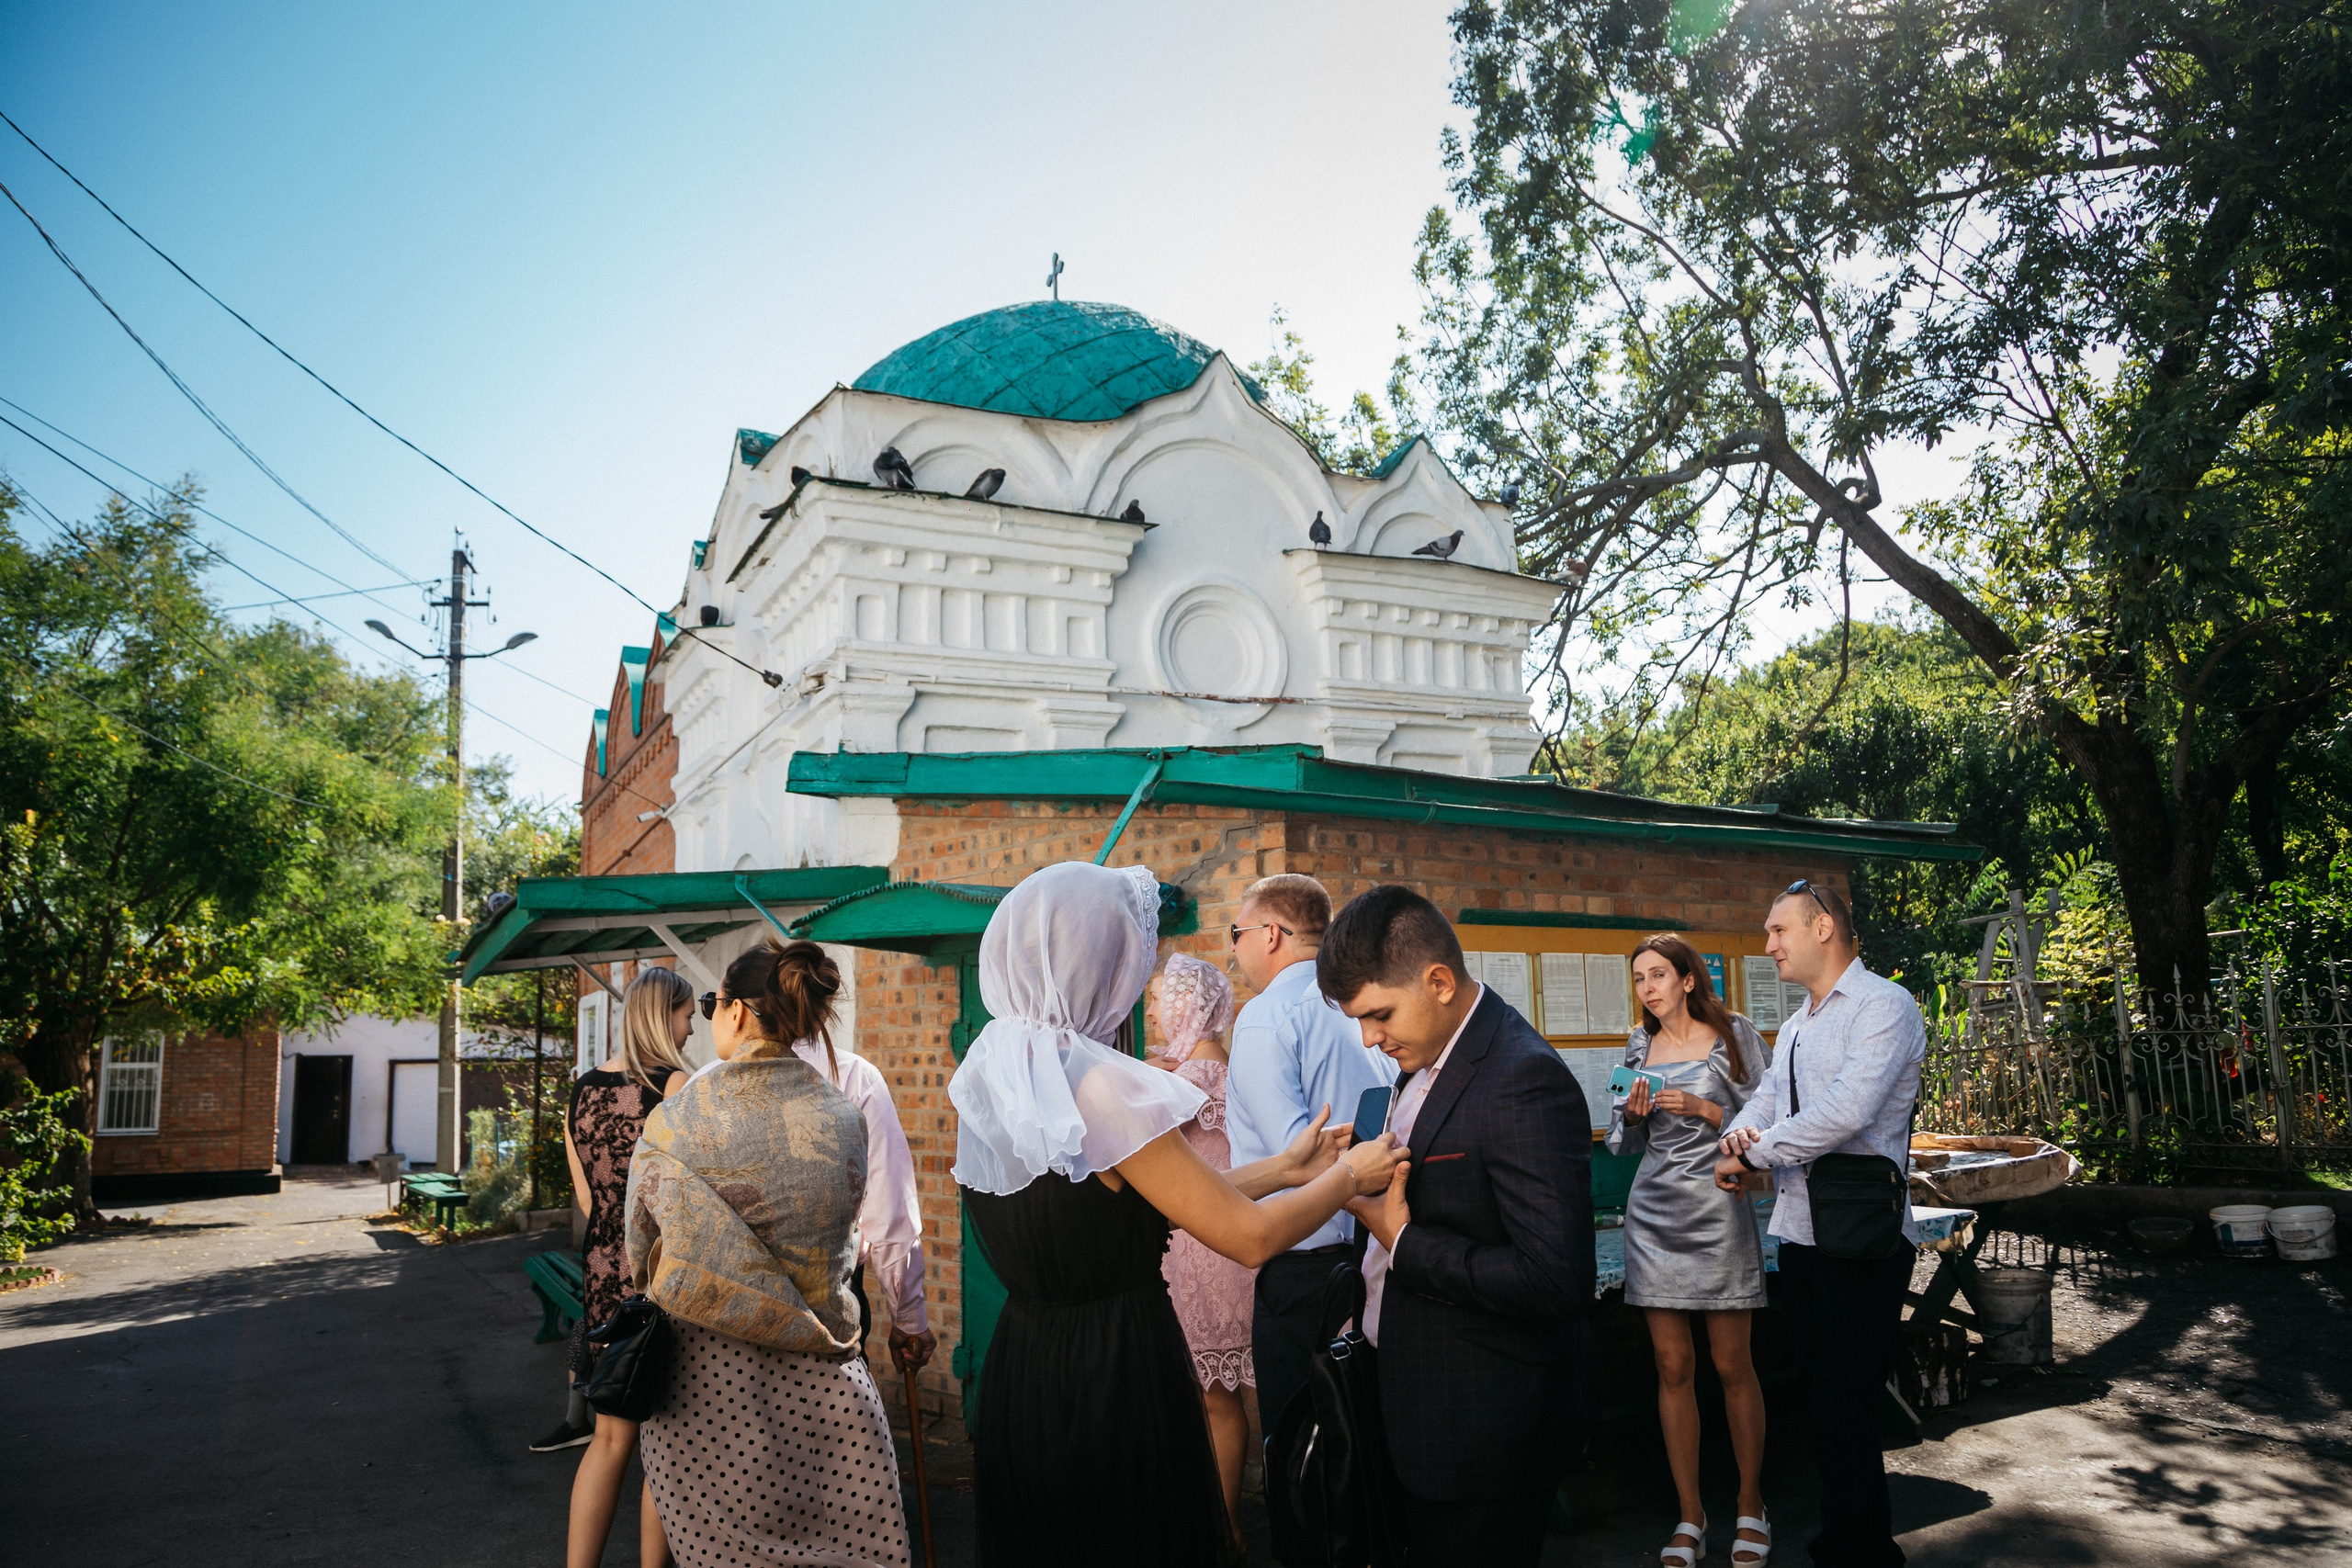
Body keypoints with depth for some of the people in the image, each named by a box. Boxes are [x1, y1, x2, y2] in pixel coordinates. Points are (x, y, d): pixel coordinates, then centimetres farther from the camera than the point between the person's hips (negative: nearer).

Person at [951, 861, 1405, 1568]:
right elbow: (1251, 1237, -18)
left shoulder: (985, 1076, 2)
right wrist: (1348, 1175, 0)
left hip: (1019, 1370, 8)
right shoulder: (1098, 1085, -23)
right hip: (1117, 1374, -8)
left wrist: (1285, 1168, 11)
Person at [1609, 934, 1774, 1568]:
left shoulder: (1735, 1036, 1)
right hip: (1654, 1214, 3)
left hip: (1718, 1210, -3)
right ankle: (1690, 1514, 13)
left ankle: (1751, 1506, 17)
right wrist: (1634, 1115, -4)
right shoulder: (1639, 1047, 12)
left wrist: (1703, 1109, -14)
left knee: (1731, 1364, 0)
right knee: (1672, 1367, 4)